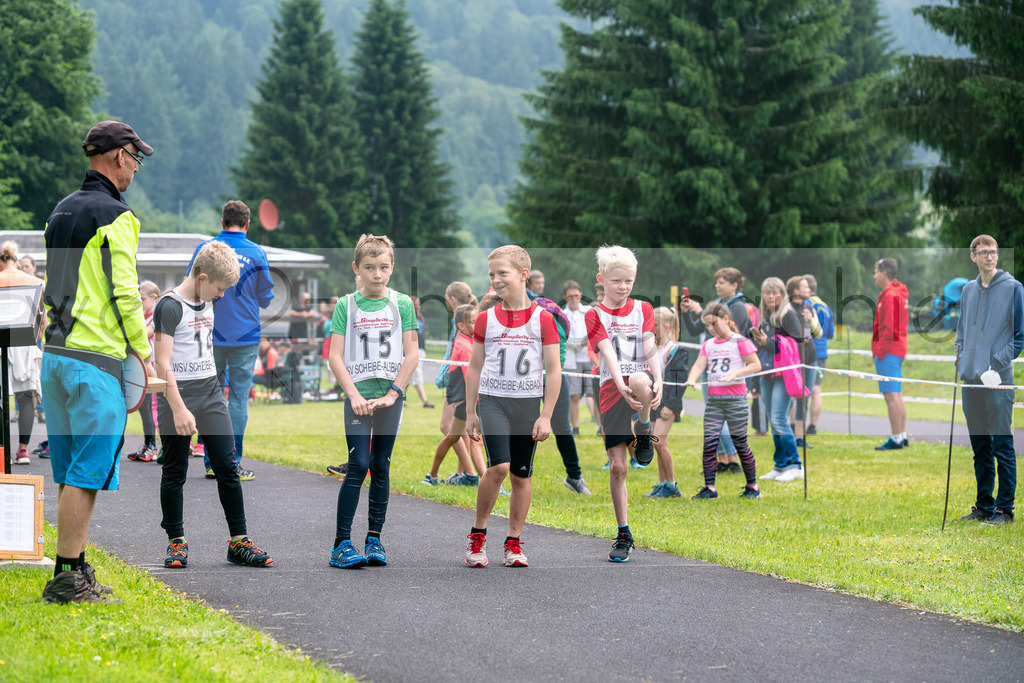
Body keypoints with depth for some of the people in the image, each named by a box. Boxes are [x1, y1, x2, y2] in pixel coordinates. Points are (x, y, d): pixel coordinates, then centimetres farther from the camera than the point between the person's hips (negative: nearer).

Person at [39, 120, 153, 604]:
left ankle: (75, 569, 15)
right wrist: (143, 353, -4)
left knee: (71, 470, 12)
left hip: (53, 354, 9)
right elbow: (124, 293, -14)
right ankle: (67, 577, -9)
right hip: (95, 361, -9)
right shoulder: (114, 217, -10)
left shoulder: (61, 213, 16)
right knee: (88, 471, -7)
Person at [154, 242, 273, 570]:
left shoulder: (207, 303, 12)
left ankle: (239, 542, 4)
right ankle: (176, 542, 11)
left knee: (227, 468, 1)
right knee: (175, 473, 2)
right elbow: (163, 363, -18)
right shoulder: (169, 307, -13)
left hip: (210, 392, 7)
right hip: (178, 393, -7)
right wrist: (178, 409, -23)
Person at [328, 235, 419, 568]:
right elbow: (335, 357, -1)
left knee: (381, 466, 5)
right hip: (358, 394, -2)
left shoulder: (402, 304, 4)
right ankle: (341, 543, -10)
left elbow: (412, 355, 1)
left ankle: (374, 538, 12)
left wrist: (391, 394, -7)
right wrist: (355, 395, -12)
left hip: (390, 394, 2)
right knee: (358, 465, -11)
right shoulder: (347, 305, 2)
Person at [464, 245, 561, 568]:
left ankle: (514, 542, 15)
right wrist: (470, 413, 7)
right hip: (492, 401, 0)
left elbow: (554, 371, -1)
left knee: (522, 475, 5)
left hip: (528, 404, 0)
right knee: (498, 467, -16)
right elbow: (475, 368, 10)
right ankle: (478, 533, -2)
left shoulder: (542, 319, -1)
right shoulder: (486, 319, 4)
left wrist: (545, 417, -6)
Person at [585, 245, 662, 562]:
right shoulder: (595, 315, 5)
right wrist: (621, 387, -27)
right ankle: (623, 535, 8)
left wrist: (657, 382, -18)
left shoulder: (643, 309, 12)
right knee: (617, 466, -4)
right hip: (612, 388, 0)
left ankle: (644, 430, -9)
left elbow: (650, 349, 1)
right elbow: (608, 353, -10)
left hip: (641, 379, 0)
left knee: (639, 381, -40)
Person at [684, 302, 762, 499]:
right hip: (713, 400, 5)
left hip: (735, 399, -5)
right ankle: (709, 487, -2)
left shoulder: (739, 342, -2)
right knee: (709, 443, -4)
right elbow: (699, 365, 3)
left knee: (740, 443, 1)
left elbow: (756, 365, -5)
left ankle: (752, 486, 12)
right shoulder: (708, 345, 14)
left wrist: (734, 374, -17)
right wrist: (691, 379, -18)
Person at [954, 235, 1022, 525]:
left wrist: (997, 365, -12)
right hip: (970, 381, 6)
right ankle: (983, 505, 18)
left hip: (998, 381, -6)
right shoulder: (968, 290, 14)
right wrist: (961, 359, 7)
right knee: (980, 447, 11)